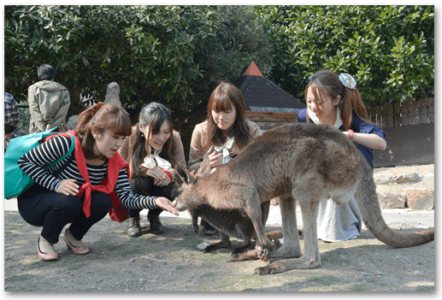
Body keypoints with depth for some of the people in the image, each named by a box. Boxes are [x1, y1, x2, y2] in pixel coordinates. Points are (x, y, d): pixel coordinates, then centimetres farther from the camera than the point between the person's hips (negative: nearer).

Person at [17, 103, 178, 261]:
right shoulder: (66, 144, -28)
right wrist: (56, 184, -32)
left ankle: (73, 236, 7)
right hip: (32, 201, -4)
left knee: (103, 201, -24)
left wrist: (155, 201, -37)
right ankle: (45, 240, -2)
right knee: (69, 202, -35)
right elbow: (24, 161, -21)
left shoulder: (114, 162, -11)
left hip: (72, 204, 5)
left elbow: (126, 196, -18)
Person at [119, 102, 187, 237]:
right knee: (141, 182, -35)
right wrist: (144, 170, -37)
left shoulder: (174, 138, -19)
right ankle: (132, 218, 0)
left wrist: (171, 173, -41)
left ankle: (154, 216, 4)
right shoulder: (129, 137, -26)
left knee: (168, 184, -31)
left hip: (161, 189, 2)